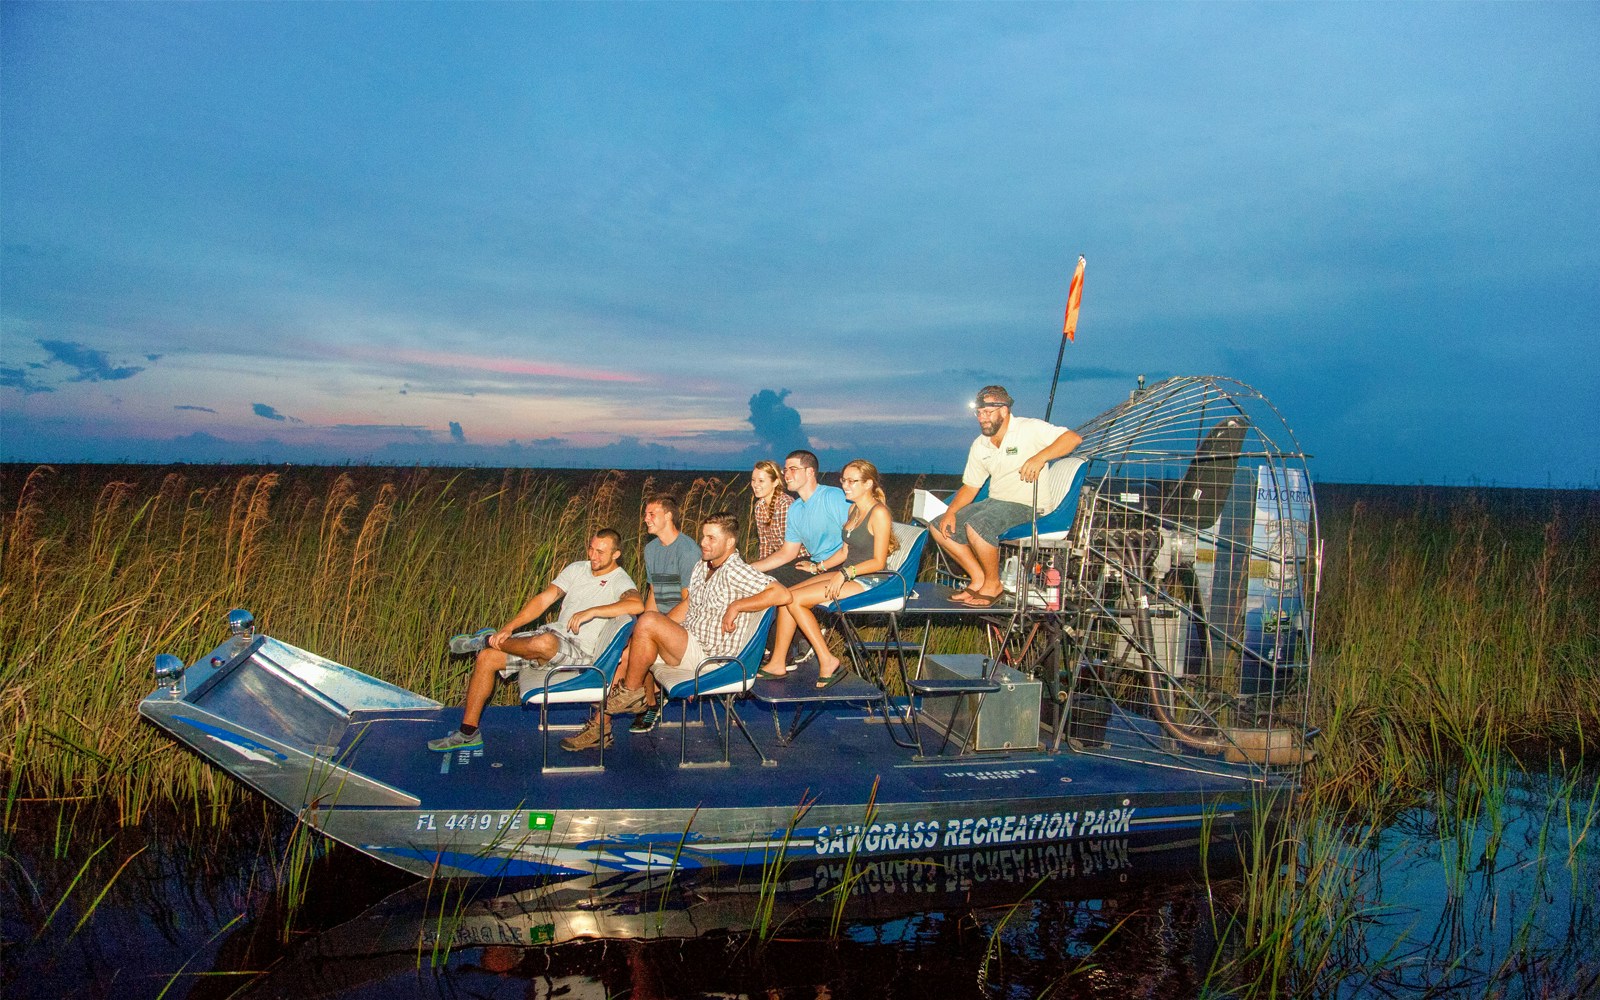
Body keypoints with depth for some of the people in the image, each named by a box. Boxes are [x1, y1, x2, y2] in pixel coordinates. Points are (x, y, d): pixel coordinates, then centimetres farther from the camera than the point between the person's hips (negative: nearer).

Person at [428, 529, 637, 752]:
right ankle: (468, 733, 3)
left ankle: (488, 640, -8)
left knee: (544, 642, -40)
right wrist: (508, 627, -4)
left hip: (580, 651, -7)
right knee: (486, 658, -4)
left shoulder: (620, 581, -7)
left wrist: (591, 611, -35)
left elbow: (636, 604, -31)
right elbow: (543, 599, 7)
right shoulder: (577, 569, 13)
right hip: (553, 633, 7)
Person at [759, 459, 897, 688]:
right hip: (847, 574, 9)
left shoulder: (879, 513, -14)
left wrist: (845, 573, -24)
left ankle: (827, 661, -12)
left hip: (868, 580, -9)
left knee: (794, 600, -18)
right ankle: (777, 664, -5)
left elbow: (878, 561, -17)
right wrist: (820, 567, 8)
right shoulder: (854, 509, 14)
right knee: (787, 596, -6)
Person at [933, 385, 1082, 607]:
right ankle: (979, 579, 3)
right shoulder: (979, 445, 11)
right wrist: (951, 512, -3)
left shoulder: (1029, 429, -10)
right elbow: (970, 486, 14)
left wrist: (1040, 457, -33)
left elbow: (1073, 438, -20)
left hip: (1027, 504, -8)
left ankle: (993, 584, -12)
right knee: (940, 529, -3)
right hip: (994, 502, 8)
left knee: (976, 526, -33)